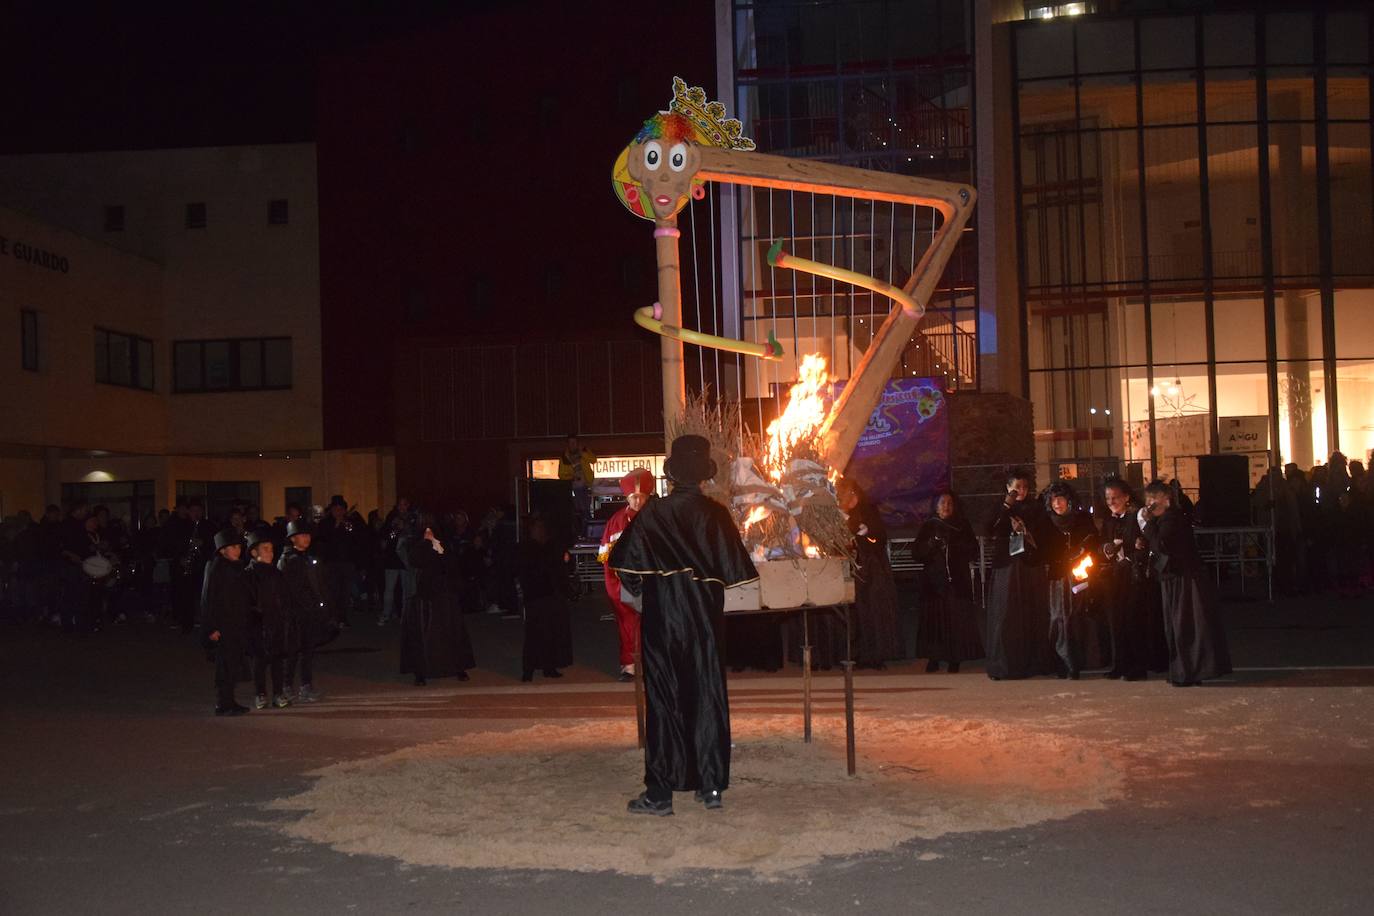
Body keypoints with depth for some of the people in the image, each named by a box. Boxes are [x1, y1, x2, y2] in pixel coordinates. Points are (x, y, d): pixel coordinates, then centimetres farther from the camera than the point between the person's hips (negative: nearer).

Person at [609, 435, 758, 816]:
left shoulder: (653, 514, -8)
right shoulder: (716, 514, -5)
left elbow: (626, 565, -8)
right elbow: (736, 571, -4)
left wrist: (637, 593, 11)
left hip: (661, 618, -1)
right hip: (705, 620, 2)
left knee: (663, 701, 3)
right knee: (708, 698, 10)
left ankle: (660, 793, 3)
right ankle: (711, 786, 14)